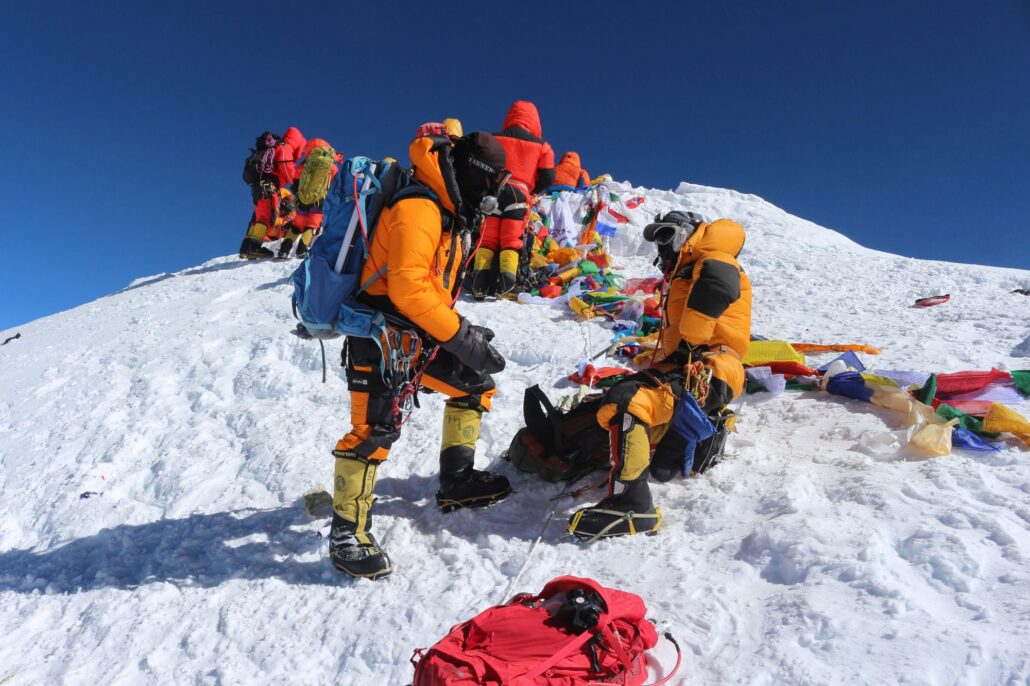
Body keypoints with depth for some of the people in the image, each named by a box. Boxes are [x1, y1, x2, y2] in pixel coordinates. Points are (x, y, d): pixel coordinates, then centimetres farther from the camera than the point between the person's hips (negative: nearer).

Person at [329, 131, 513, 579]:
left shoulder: (446, 214, 16)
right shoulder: (418, 210, -17)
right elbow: (407, 287, -28)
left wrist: (463, 333, 13)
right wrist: (461, 336, -26)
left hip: (420, 337, 10)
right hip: (384, 336, -10)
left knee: (475, 385, 14)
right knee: (375, 428, -13)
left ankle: (456, 481, 22)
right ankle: (348, 532, 1)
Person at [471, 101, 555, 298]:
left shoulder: (493, 139, 11)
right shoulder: (541, 145, 9)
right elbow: (548, 177, 6)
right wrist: (532, 190, 22)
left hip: (492, 191, 1)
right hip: (519, 193, -1)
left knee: (487, 238, 2)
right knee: (511, 240, 1)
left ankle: (480, 285, -10)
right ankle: (506, 286, -12)